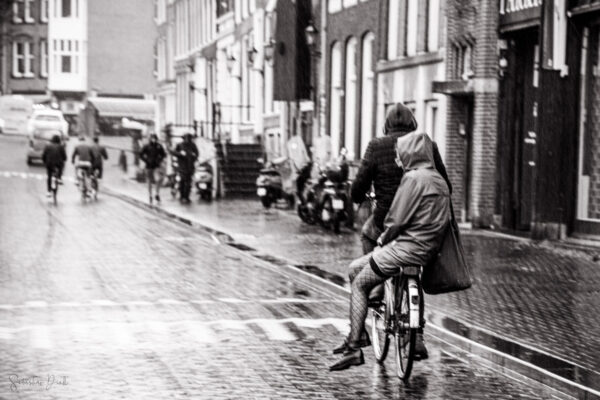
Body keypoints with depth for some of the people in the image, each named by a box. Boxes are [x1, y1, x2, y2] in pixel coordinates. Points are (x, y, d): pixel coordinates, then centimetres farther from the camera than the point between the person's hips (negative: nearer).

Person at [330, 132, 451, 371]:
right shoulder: (439, 179, 15)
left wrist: (383, 240, 3)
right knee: (355, 268, 17)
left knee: (359, 285, 0)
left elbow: (397, 221, -17)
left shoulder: (413, 178, -13)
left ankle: (355, 347, -2)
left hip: (409, 247, -9)